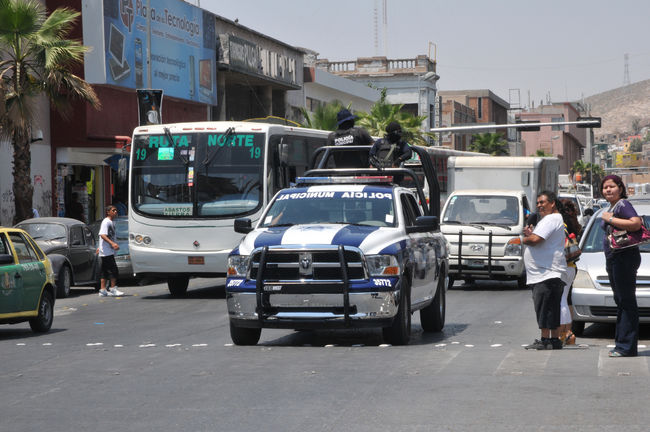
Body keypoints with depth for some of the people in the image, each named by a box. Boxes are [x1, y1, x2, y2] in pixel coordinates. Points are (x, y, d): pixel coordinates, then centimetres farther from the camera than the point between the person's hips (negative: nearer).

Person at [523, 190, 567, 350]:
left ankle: (545, 340, -10)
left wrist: (525, 239, -1)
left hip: (547, 273, -11)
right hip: (544, 273, 11)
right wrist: (530, 234, 6)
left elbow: (535, 240, -22)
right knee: (551, 309, 11)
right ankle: (554, 339, 14)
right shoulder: (551, 219, 25)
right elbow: (540, 241, 24)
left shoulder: (551, 219, -10)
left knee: (544, 308, -10)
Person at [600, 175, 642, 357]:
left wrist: (610, 219, -19)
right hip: (613, 259, 11)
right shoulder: (611, 207, 20)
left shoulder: (623, 205, -10)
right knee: (620, 301, 13)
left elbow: (636, 224, -26)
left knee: (627, 301, -9)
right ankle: (621, 344, 18)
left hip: (625, 258, -11)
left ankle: (627, 347, -10)